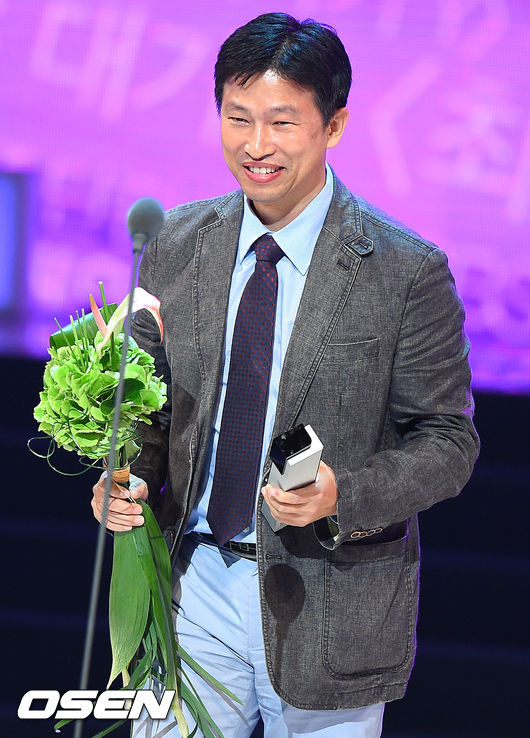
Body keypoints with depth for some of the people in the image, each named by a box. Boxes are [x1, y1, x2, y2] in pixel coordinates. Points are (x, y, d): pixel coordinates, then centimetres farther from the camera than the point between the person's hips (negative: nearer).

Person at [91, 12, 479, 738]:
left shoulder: (407, 271, -11)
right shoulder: (180, 244, 2)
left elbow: (447, 440, -6)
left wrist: (342, 498, -23)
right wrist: (127, 479, -8)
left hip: (326, 609, -3)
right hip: (194, 591, 3)